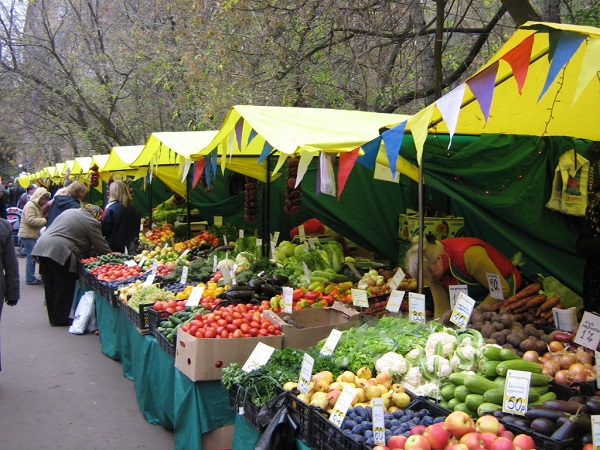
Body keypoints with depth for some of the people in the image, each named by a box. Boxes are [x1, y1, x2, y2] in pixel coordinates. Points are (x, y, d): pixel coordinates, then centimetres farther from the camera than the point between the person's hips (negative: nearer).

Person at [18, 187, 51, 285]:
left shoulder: (37, 206, 20)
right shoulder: (30, 206, -13)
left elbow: (38, 220, 23)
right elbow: (30, 220, -24)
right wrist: (45, 220, -21)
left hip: (32, 235, 10)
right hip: (28, 235, -10)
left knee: (32, 257, 12)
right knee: (31, 257, -9)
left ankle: (30, 277, 18)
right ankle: (30, 279, -6)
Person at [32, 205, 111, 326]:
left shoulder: (70, 211, 23)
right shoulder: (92, 222, -1)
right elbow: (102, 247, 0)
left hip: (41, 246, 9)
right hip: (60, 251, -9)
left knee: (50, 286, 15)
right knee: (65, 288, 4)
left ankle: (53, 318, 25)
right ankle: (60, 320, 11)